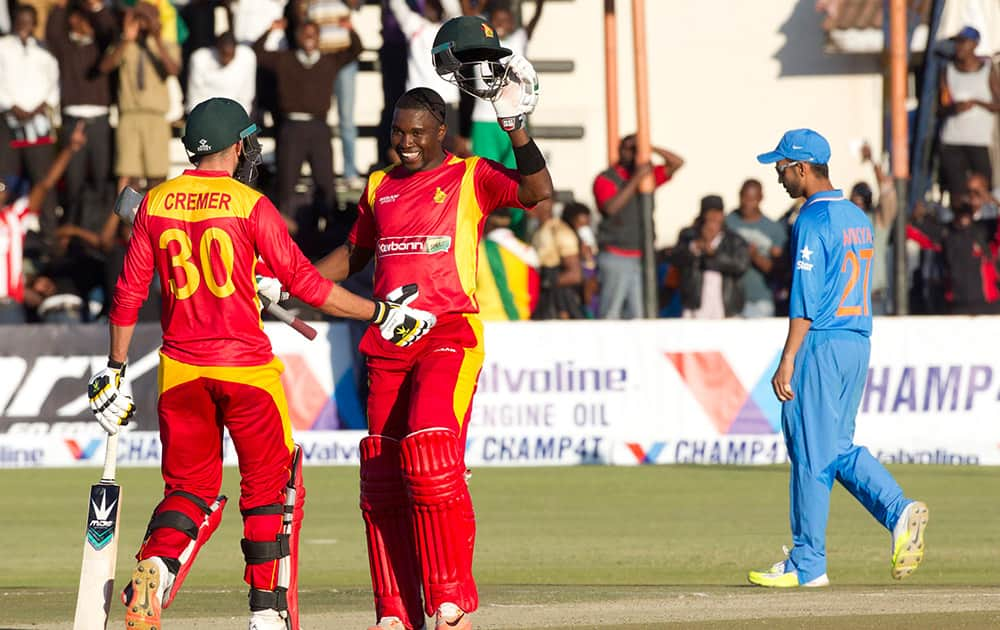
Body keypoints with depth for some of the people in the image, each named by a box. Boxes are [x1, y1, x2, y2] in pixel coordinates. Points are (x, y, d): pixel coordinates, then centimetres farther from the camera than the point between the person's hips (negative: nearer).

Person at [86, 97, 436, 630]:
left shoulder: (155, 203, 4)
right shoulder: (249, 205, -8)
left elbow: (129, 293, 6)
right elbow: (303, 282, -9)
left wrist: (115, 368, 15)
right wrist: (379, 313, -1)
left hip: (181, 368, 4)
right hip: (246, 366, -4)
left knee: (189, 487, 11)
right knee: (269, 485, 10)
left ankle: (154, 568, -16)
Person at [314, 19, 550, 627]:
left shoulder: (471, 177, 2)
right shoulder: (381, 186, 18)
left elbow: (538, 191, -14)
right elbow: (355, 252, 32)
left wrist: (516, 126, -20)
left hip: (450, 332, -6)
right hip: (388, 340, 6)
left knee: (431, 456, -23)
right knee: (381, 473, 2)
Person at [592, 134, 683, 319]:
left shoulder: (647, 177, 14)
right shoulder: (605, 179, -2)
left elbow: (677, 163, 11)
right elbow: (611, 207, -20)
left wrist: (649, 148, -1)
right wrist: (636, 179, -18)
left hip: (639, 260, 6)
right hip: (616, 258, -6)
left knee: (636, 316, 2)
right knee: (610, 316, -9)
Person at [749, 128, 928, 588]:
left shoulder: (814, 221, -13)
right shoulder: (858, 218, 15)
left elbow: (806, 298, -18)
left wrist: (788, 360, -18)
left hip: (821, 344, -9)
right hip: (858, 343, 9)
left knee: (811, 452, -3)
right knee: (839, 447, 15)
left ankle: (807, 564, 2)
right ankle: (899, 512, -4)